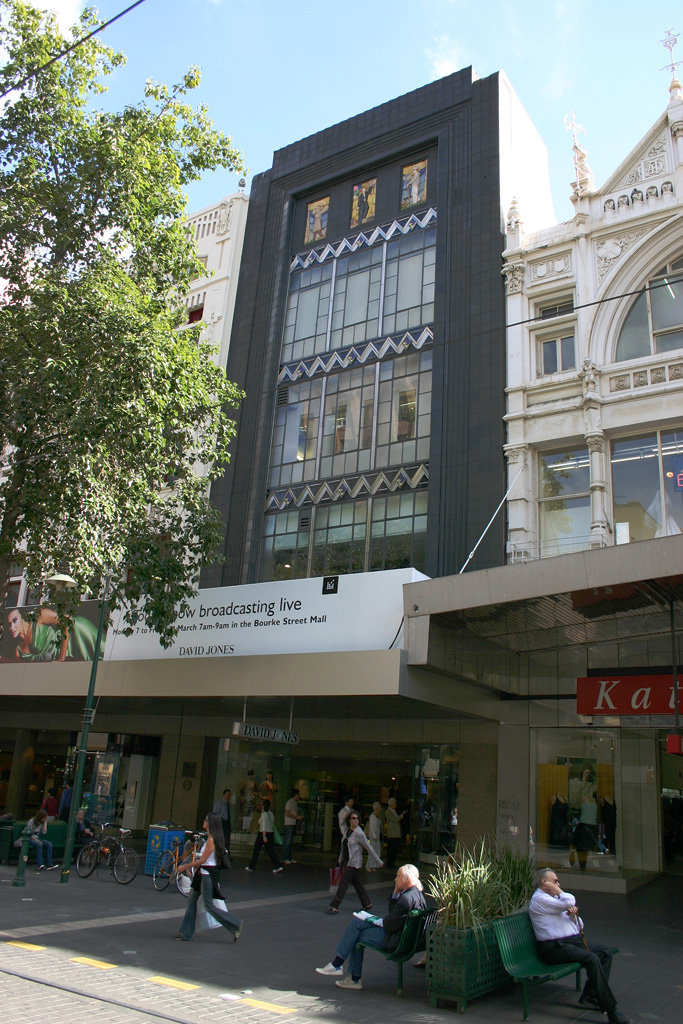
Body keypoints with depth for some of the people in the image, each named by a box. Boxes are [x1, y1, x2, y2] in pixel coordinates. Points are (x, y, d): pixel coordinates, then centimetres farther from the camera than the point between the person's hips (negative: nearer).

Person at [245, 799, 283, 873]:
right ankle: (278, 866, -8)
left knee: (256, 850, 8)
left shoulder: (264, 814, -13)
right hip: (270, 833, 7)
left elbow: (264, 826, -20)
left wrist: (264, 836, -23)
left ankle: (251, 867, 17)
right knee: (270, 850, 5)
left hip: (263, 833, -7)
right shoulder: (271, 813, 9)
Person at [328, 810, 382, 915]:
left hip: (354, 862, -8)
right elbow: (343, 846, 18)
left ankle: (334, 907, -1)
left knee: (344, 883, -7)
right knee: (356, 883, 14)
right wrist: (340, 859, 22)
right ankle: (367, 904, 27)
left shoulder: (359, 833, -17)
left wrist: (378, 862, -9)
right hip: (347, 861, 8)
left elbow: (369, 848, -13)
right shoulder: (348, 831, 5)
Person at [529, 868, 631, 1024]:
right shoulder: (539, 899, -8)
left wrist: (573, 915, 0)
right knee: (591, 959, -27)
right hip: (555, 947, -10)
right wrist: (555, 889, -6)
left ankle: (590, 996, -5)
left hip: (574, 941, 10)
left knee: (605, 952, -4)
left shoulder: (554, 898, 23)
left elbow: (579, 925, 22)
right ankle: (611, 1011, -23)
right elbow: (569, 902, -21)